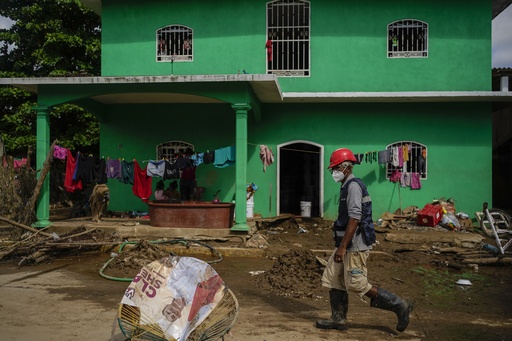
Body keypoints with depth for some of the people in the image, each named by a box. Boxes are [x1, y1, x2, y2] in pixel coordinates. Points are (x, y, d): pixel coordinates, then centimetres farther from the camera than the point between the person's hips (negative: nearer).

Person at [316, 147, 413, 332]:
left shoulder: (353, 185, -15)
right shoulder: (347, 186, 16)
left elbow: (355, 219, -23)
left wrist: (342, 247, -24)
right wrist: (341, 245, 23)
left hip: (356, 244, -10)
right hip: (347, 244, 10)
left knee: (357, 285, -6)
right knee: (332, 279, 10)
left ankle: (399, 305, 5)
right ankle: (338, 319, 19)